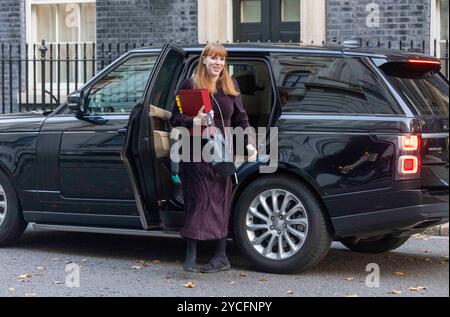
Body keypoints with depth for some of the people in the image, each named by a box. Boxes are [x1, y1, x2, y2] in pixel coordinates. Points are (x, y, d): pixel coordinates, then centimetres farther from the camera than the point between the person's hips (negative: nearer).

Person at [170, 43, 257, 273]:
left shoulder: (230, 86, 13)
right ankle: (191, 256, 1)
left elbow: (241, 119, 16)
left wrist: (249, 143, 3)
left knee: (221, 201, 3)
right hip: (195, 153, -3)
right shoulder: (190, 85, 2)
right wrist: (195, 121, -18)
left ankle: (221, 255, 9)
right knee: (197, 200, -5)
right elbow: (175, 118, 1)